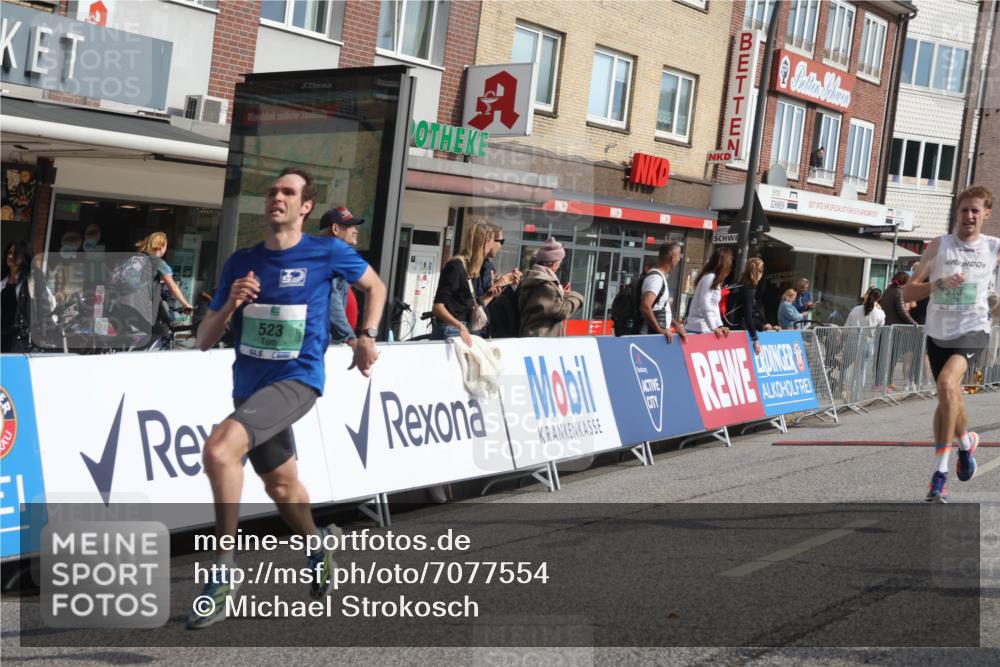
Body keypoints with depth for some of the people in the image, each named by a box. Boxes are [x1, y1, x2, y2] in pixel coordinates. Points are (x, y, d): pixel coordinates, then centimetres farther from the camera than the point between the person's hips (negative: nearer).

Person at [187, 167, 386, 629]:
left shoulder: (328, 253, -4)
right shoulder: (241, 262, 5)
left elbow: (375, 287, 16)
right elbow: (203, 342, 5)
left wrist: (367, 336, 2)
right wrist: (230, 305, -13)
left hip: (297, 380, -6)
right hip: (249, 387, 6)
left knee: (219, 449, -28)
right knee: (281, 486, 20)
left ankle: (224, 571, -17)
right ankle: (318, 545, 51)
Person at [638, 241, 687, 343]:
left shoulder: (661, 277, 16)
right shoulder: (655, 277, -14)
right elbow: (645, 307, -28)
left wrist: (675, 324, 16)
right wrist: (660, 330, -24)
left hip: (660, 334, 9)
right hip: (652, 335, -9)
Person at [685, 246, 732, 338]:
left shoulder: (714, 278, 17)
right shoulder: (710, 277, -13)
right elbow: (704, 304, -19)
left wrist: (719, 325, 9)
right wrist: (714, 327, -18)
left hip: (704, 328, 9)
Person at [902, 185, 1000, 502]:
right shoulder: (939, 246, -1)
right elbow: (908, 292, -4)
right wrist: (941, 282, -19)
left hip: (972, 331, -3)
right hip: (938, 333, 3)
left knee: (947, 384, -26)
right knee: (948, 399, 12)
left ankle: (942, 469, -17)